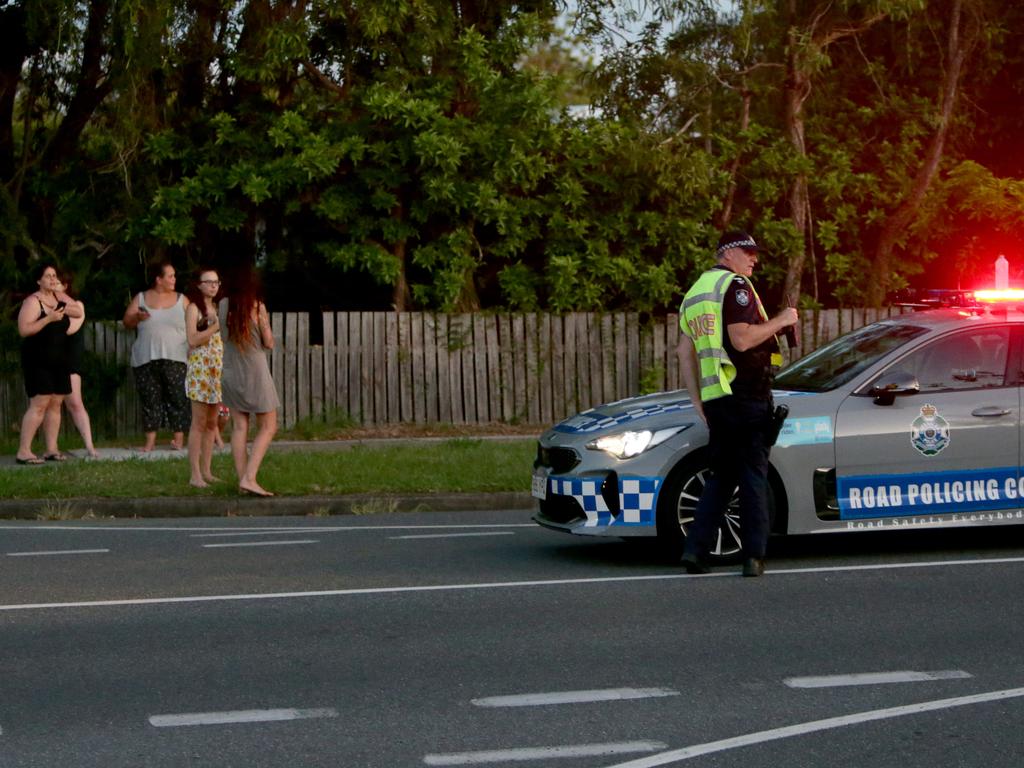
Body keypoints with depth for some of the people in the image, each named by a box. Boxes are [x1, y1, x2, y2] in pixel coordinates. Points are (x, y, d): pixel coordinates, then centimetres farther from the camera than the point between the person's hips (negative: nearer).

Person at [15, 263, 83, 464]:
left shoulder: (59, 297, 11)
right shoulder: (32, 302, -11)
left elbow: (79, 311, 12)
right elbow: (24, 330, -19)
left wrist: (63, 309, -6)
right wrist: (48, 318, -24)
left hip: (58, 361, 8)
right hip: (38, 362, -8)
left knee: (55, 404, 5)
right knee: (39, 404, -13)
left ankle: (52, 449, 9)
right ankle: (23, 452, -13)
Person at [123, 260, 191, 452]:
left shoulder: (181, 300, 9)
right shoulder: (141, 298, 11)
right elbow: (127, 322, 10)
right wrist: (137, 317, -12)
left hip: (175, 359, -1)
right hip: (146, 360, 1)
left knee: (177, 398, -5)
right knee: (150, 400, 0)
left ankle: (179, 438, 1)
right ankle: (150, 440, 2)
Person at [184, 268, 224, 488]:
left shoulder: (217, 308, 18)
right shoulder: (193, 308, -3)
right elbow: (192, 339, -15)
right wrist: (216, 327, -18)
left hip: (217, 369, 7)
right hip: (200, 368, -7)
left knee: (212, 423, 7)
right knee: (199, 422, -8)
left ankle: (207, 471, 12)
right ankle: (195, 475, -8)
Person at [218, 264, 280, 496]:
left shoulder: (224, 305, -1)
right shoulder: (257, 306, -11)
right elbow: (269, 343, -6)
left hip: (231, 371, 4)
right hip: (255, 373, -4)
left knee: (239, 427, 8)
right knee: (267, 428, 3)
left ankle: (242, 479, 5)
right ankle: (249, 478, -10)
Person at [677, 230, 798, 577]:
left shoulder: (694, 293, 19)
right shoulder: (735, 285, -8)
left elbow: (684, 351, 18)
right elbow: (742, 339, -19)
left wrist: (698, 402, 19)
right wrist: (779, 321, -8)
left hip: (713, 397, 8)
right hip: (746, 392, -7)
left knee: (722, 475, 14)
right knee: (753, 476, -2)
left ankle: (696, 549, 3)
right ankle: (754, 557, -4)